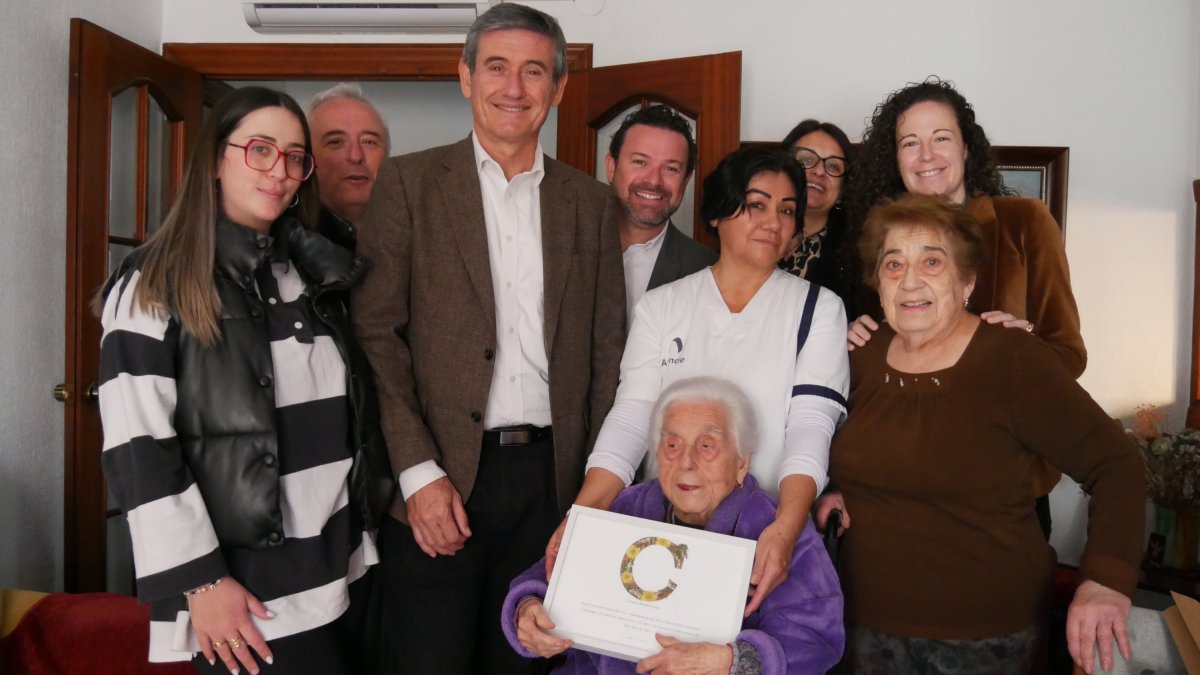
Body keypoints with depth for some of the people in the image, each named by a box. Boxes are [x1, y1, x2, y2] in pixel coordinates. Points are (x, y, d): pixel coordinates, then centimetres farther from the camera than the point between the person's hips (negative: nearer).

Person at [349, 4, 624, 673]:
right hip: (438, 480, -2)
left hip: (551, 479, 3)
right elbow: (375, 333, -5)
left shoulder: (591, 202, 9)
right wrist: (419, 471, -11)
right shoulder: (410, 182, 1)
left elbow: (607, 351, 8)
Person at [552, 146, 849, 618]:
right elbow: (631, 416, -3)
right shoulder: (661, 306, 6)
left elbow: (811, 427, -9)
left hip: (765, 543, -1)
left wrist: (784, 530, -26)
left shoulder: (819, 309, 3)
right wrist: (582, 516, -19)